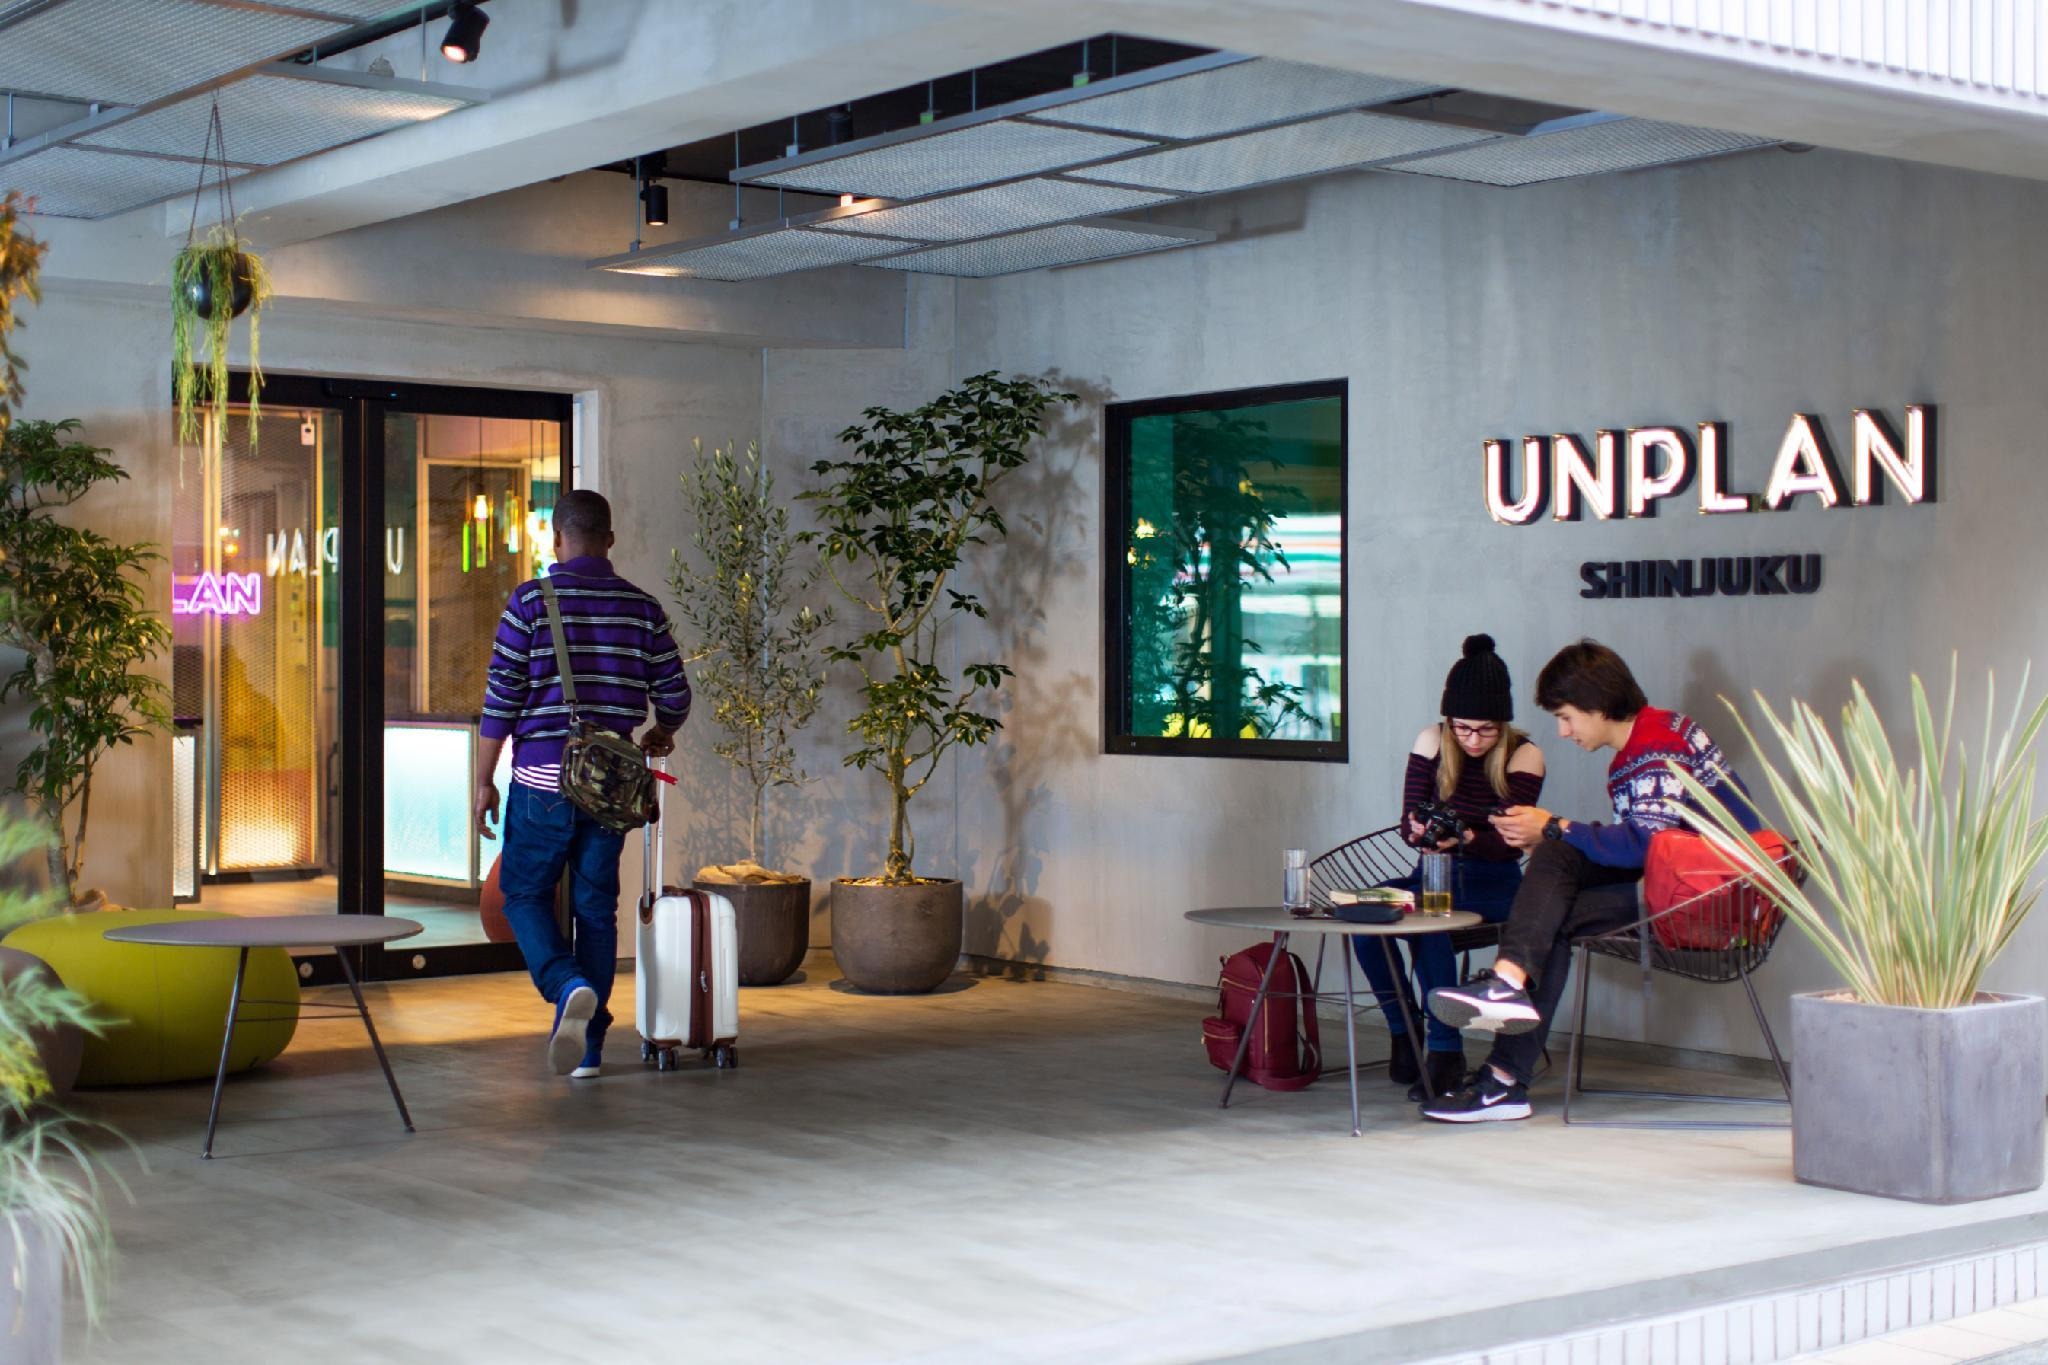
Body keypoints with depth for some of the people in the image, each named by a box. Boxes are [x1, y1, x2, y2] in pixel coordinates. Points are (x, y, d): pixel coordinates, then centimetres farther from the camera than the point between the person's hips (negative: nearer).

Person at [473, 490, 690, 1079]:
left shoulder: (530, 600, -6)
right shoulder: (642, 608, 4)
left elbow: (501, 697, -7)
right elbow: (674, 694, 6)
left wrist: (484, 780, 0)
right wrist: (660, 733, 29)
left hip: (543, 780, -3)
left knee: (525, 894, 9)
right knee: (596, 907, 10)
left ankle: (569, 986, -17)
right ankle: (587, 1046, 12)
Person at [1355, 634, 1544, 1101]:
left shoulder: (1524, 756, -8)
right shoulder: (1432, 742, 1)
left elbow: (1511, 844, -14)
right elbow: (1407, 822, 0)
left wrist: (1464, 839, -34)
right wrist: (1419, 832, -24)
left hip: (1494, 884, -4)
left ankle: (1446, 1052, -26)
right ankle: (1403, 1033, -11)